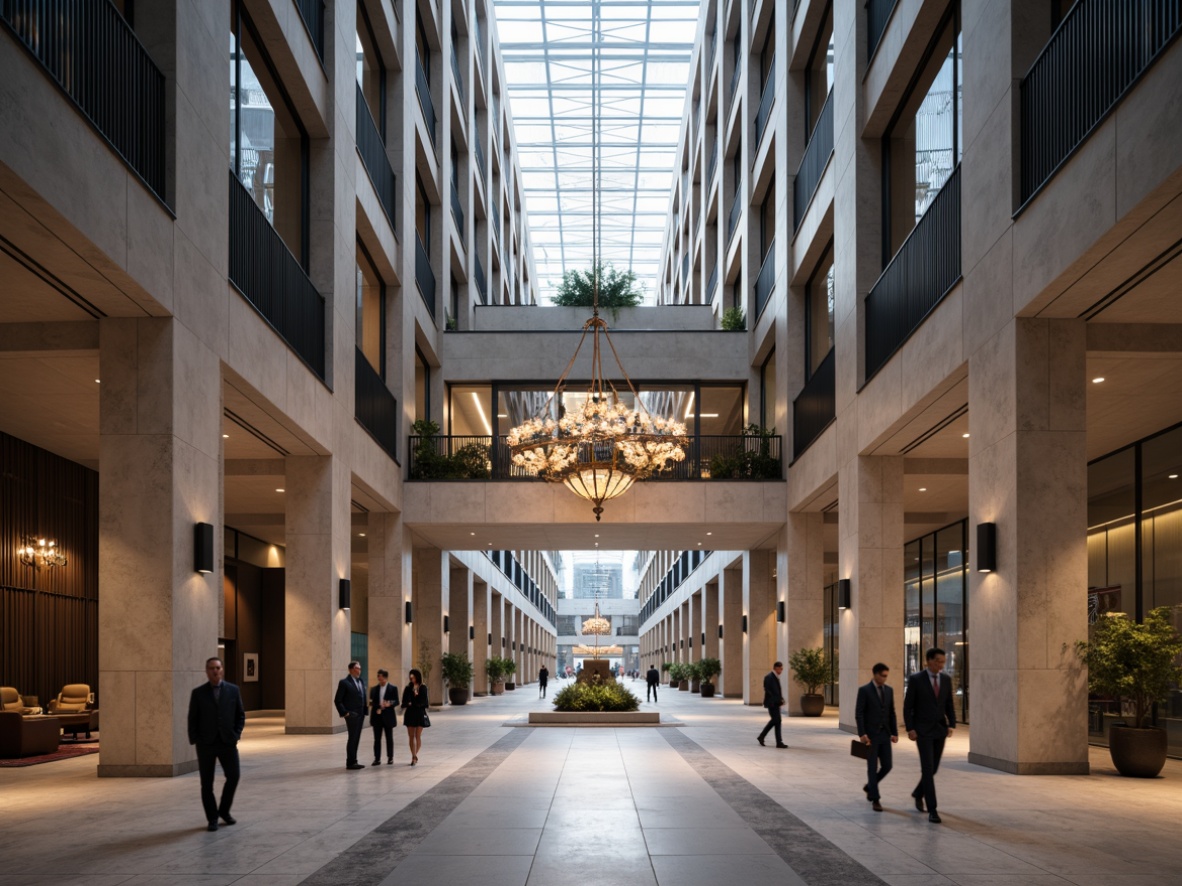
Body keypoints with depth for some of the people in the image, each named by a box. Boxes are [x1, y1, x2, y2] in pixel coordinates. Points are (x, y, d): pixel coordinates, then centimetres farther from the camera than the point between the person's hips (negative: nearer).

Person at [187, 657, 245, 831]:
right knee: (207, 783, 1)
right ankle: (212, 819, 12)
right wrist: (195, 741, -4)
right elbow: (193, 719, 3)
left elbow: (240, 715, 8)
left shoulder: (233, 690, 4)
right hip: (206, 744, -1)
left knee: (233, 776, -4)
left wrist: (236, 735, -2)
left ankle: (224, 810, 19)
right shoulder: (198, 693, 1)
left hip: (228, 742, 1)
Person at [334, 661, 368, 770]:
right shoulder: (344, 682, -7)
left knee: (356, 739, 10)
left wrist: (364, 712, 9)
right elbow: (337, 700, -9)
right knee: (352, 738, -6)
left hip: (360, 715, 7)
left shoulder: (361, 682, 14)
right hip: (351, 715, -7)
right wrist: (344, 713, -14)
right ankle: (350, 763, -1)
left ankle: (353, 761, 16)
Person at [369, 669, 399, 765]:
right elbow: (372, 702, 9)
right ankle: (377, 759, 6)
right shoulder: (374, 689, 10)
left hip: (388, 717, -2)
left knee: (389, 738, 6)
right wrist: (376, 708, -10)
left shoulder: (393, 688, 1)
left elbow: (396, 702, -4)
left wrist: (389, 704, -24)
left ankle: (390, 758, 14)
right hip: (377, 717, 3)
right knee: (377, 739, 2)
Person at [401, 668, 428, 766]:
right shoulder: (408, 688, 7)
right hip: (410, 714, 2)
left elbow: (423, 701, -4)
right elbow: (405, 701, 3)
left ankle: (414, 755, 10)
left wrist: (412, 703, -7)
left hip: (420, 713, -2)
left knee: (418, 736, -2)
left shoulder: (423, 688, 1)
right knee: (411, 736, 0)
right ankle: (414, 756, 2)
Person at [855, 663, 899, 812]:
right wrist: (862, 734, -18)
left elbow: (891, 713, 12)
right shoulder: (864, 690, -8)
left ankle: (869, 786, 28)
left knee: (886, 766, 3)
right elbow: (858, 714, -11)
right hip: (870, 735, -5)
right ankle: (875, 799, 3)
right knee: (873, 767, -4)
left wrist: (894, 733, 6)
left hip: (885, 735, 5)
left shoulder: (889, 690, 9)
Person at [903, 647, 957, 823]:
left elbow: (949, 705, 10)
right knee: (928, 768, -12)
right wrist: (910, 729, -14)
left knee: (933, 767, 13)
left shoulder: (946, 679, 5)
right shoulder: (915, 679, -10)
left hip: (940, 730, 5)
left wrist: (951, 725, -4)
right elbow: (908, 706, -8)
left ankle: (918, 793, 41)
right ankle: (932, 809, -9)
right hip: (923, 730, -5)